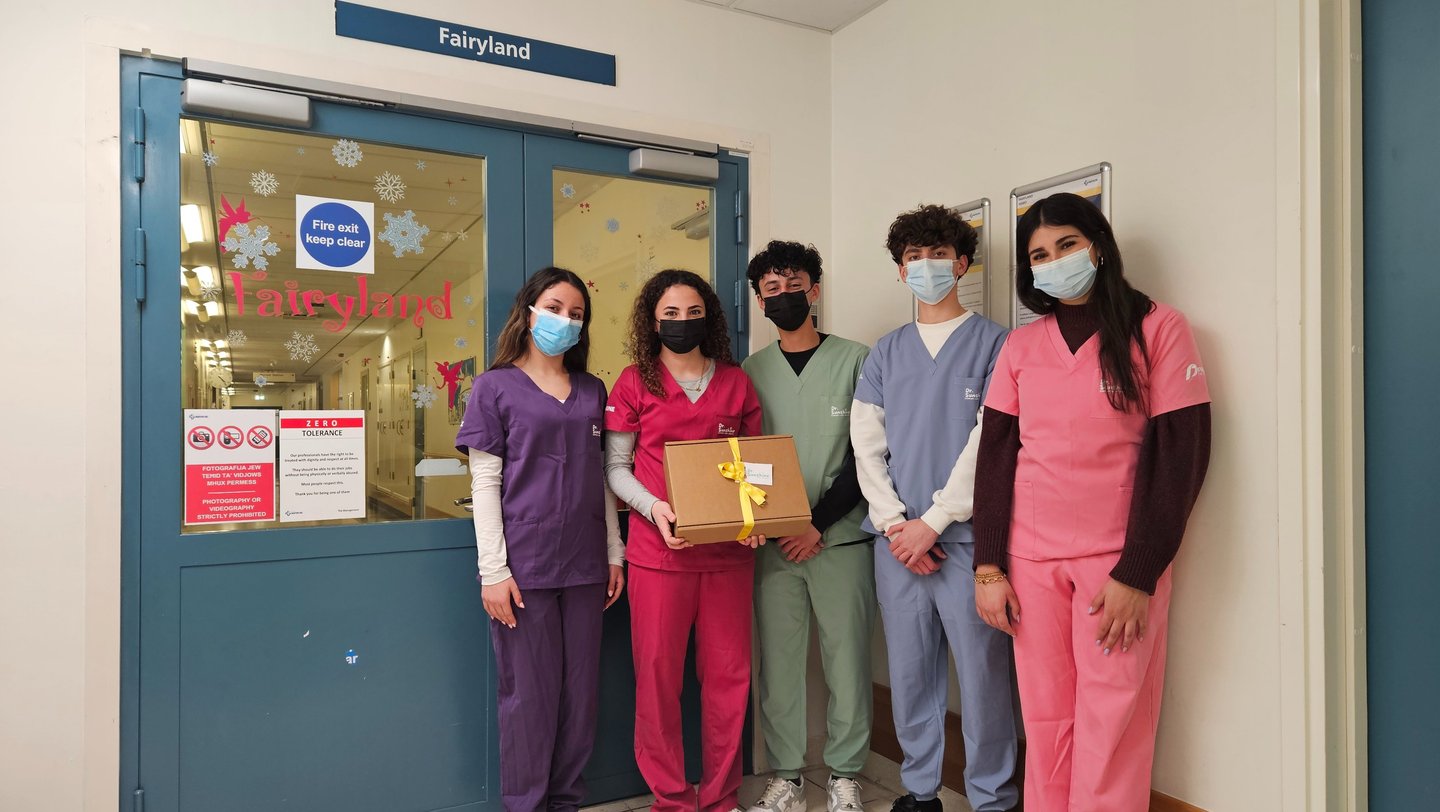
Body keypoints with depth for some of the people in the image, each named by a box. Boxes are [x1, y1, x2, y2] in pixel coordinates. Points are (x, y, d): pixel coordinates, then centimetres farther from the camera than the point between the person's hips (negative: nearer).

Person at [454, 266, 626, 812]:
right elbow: (484, 483, -5)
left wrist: (614, 553, 11)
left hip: (584, 564, 4)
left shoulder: (592, 391, 12)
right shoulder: (496, 387, -1)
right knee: (529, 695, 4)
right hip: (524, 566, -4)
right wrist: (493, 571, -10)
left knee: (580, 690, 10)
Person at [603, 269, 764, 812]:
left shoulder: (736, 382, 10)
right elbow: (615, 465, 3)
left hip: (728, 550, 2)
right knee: (658, 673, 3)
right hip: (659, 550, -2)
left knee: (729, 674, 8)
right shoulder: (635, 382, 3)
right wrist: (653, 506, -14)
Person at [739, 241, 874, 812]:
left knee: (846, 655, 3)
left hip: (840, 536, -2)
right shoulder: (750, 372, 10)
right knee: (777, 657, 6)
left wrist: (819, 523, -10)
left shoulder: (856, 360, 1)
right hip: (773, 541, 2)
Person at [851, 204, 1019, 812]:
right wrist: (893, 523, -4)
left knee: (981, 671, 0)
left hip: (965, 535, -4)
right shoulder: (886, 351, 13)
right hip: (897, 536, 4)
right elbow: (866, 444, 7)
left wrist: (932, 521, -11)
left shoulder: (992, 341, 1)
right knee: (909, 669, 11)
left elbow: (988, 442, -7)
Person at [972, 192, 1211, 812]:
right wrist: (987, 566, 1)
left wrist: (1137, 574, -10)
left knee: (1109, 734, -1)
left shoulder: (1157, 328, 0)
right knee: (1045, 726, 8)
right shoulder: (1020, 346, 8)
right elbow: (995, 455, 7)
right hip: (1030, 561, 3)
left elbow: (1182, 455, -5)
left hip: (1119, 562, -2)